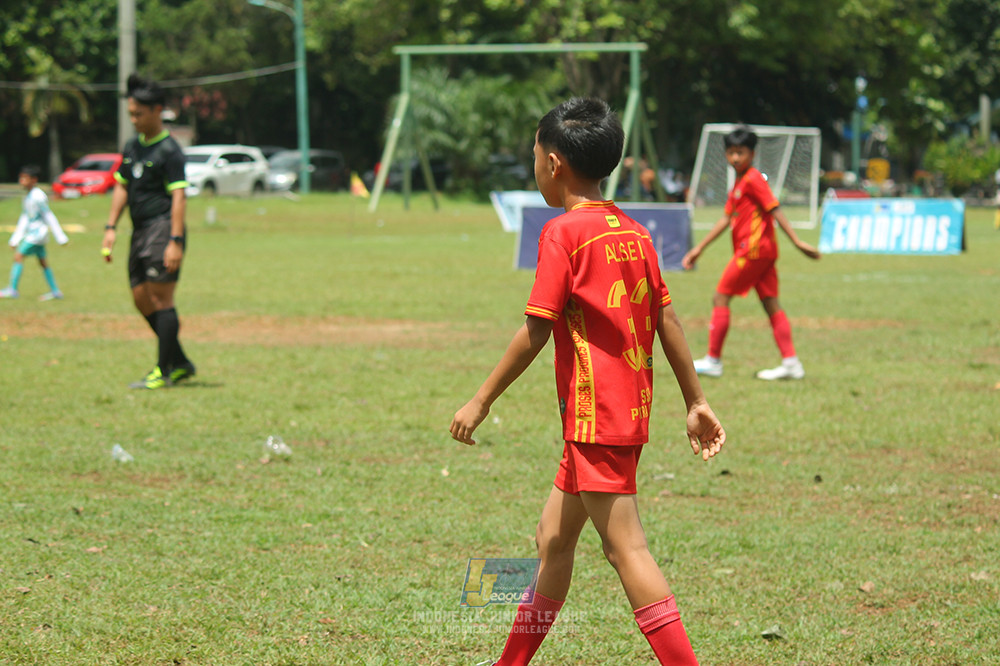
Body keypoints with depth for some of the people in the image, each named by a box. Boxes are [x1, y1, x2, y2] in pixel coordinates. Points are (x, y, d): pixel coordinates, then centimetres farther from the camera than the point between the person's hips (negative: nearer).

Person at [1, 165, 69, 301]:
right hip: (32, 233, 9)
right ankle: (55, 291, 16)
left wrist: (60, 237, -11)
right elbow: (24, 219, 19)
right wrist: (15, 239, 20)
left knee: (19, 256, -11)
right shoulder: (28, 197, 13)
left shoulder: (38, 197, -15)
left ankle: (12, 289, -10)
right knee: (43, 262, 12)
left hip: (37, 233, -9)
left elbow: (49, 217, -14)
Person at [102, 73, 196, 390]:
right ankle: (180, 363, 19)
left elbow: (178, 197, -15)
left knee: (161, 298, -9)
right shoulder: (132, 147, 16)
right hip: (140, 232, 9)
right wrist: (111, 227, 13)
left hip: (162, 229, -9)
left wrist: (176, 241, -22)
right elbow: (122, 187, 22)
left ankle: (163, 371, -6)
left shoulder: (169, 150, -10)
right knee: (142, 298, 10)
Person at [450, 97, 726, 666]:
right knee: (553, 539, 18)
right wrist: (696, 402, 14)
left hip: (595, 415, -9)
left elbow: (535, 331, -14)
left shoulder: (564, 234, -12)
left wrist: (482, 401, -7)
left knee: (626, 547, -10)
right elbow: (667, 321, 10)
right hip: (631, 410, 9)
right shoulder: (635, 232, 10)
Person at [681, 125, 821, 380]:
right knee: (771, 304, 4)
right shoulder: (738, 183, 19)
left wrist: (797, 241, -19)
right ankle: (790, 362, -1)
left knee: (721, 298, -2)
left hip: (753, 249, -9)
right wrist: (699, 249, 21)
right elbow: (726, 219, 22)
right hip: (765, 252, 9)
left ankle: (713, 360, 2)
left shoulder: (753, 179, -10)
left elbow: (775, 210, -15)